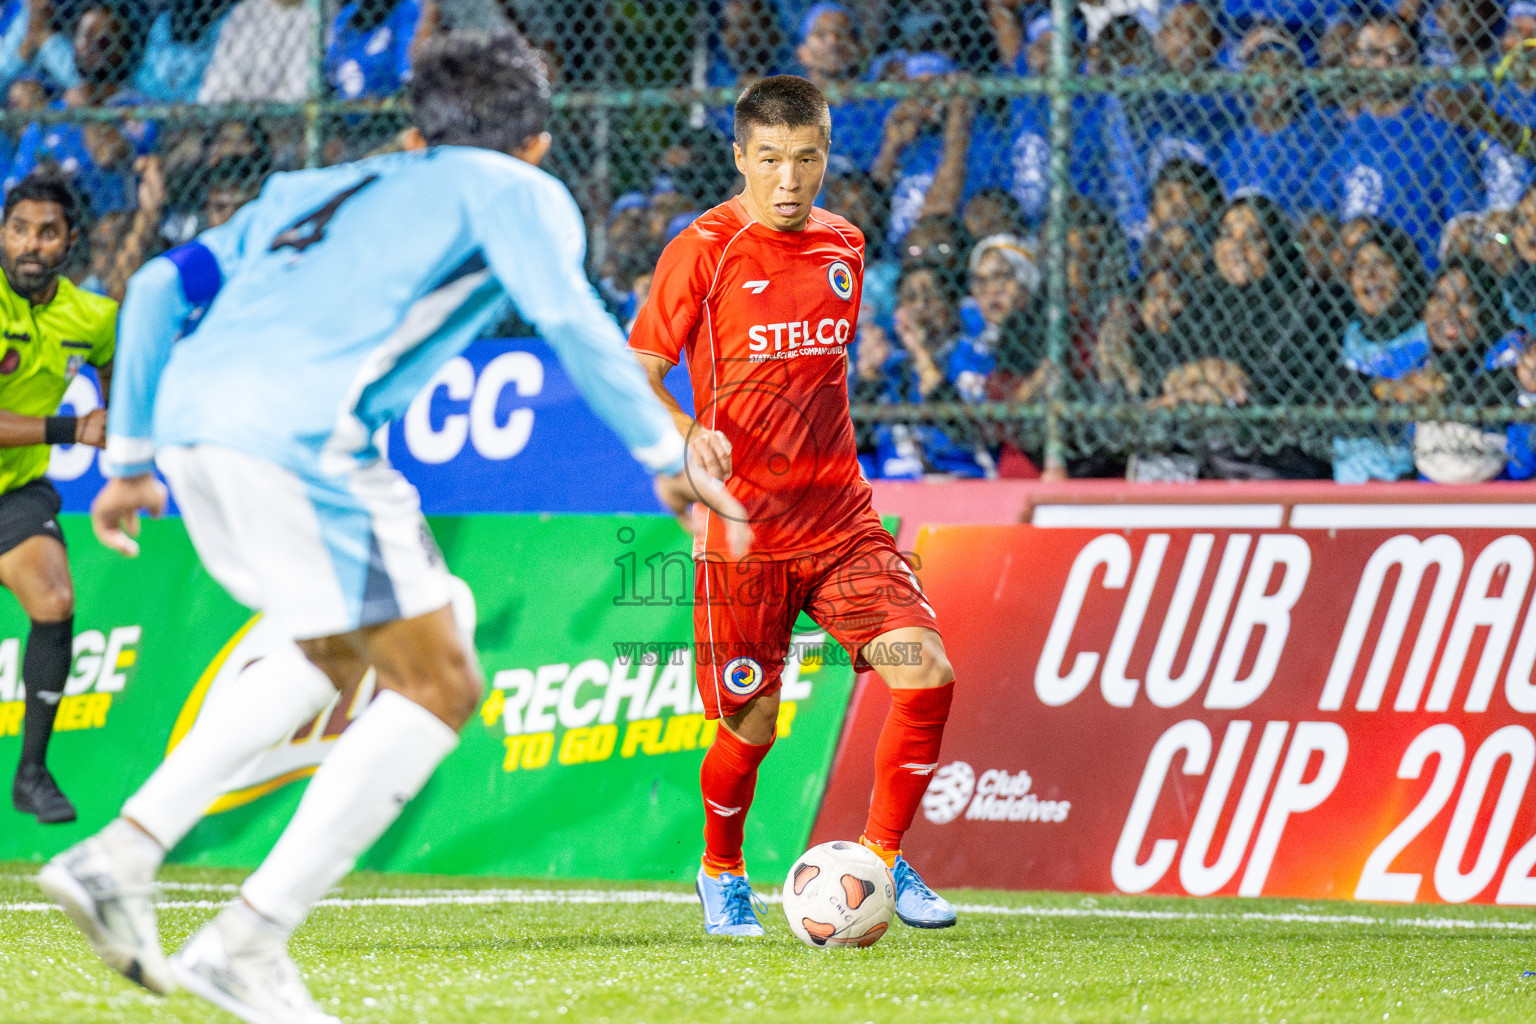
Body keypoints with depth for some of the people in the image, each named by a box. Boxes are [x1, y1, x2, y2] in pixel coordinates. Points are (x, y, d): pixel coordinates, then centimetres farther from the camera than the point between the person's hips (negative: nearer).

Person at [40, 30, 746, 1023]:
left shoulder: (316, 189, 33)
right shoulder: (521, 193, 16)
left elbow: (161, 288, 27)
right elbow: (571, 320, -3)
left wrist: (130, 460, 31)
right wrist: (669, 459, 3)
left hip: (190, 418, 7)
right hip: (300, 436, -7)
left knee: (336, 652, 28)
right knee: (438, 687, 4)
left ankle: (121, 855, 18)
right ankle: (248, 944, -3)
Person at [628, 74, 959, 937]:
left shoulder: (843, 246, 9)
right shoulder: (704, 252, -8)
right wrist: (687, 434, -25)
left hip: (841, 519, 4)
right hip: (744, 526, -4)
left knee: (927, 674, -14)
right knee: (753, 726, 1)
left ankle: (884, 857, 3)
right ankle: (723, 874, 30)